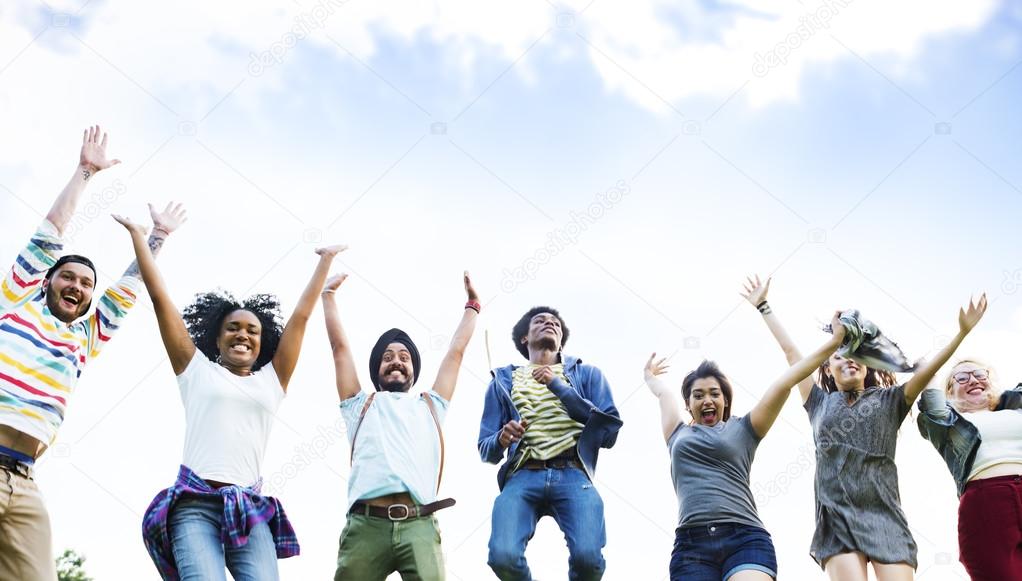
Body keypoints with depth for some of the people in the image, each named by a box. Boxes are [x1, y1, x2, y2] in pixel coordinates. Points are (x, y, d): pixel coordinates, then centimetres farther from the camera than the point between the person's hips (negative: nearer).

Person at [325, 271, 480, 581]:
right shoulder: (361, 405, 28)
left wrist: (472, 305, 43)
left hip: (419, 526, 0)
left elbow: (456, 351, 36)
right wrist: (328, 294, 35)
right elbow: (340, 345, 29)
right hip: (367, 525, 0)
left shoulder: (430, 406, 31)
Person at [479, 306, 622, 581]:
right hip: (522, 477, 1)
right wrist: (501, 440, -7)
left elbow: (610, 432, 5)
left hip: (572, 475, 0)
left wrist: (559, 386, 0)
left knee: (588, 556, -28)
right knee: (503, 556, -28)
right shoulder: (503, 381, 23)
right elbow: (485, 450, 18)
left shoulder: (587, 373, 21)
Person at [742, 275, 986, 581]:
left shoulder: (889, 401, 19)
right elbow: (790, 350, 22)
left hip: (884, 514, 0)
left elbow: (926, 370, 6)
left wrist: (963, 331, -4)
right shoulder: (820, 403, 21)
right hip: (837, 515, 0)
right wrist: (763, 306, 23)